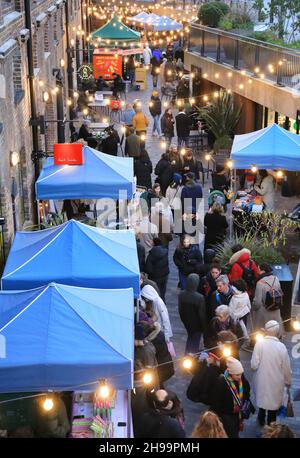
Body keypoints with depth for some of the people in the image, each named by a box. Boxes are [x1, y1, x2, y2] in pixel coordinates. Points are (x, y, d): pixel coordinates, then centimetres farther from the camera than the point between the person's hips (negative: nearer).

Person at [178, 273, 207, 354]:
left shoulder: (181, 294, -16)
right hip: (196, 324, -5)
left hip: (187, 322, 5)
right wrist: (204, 328, -6)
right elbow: (202, 314, -21)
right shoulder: (199, 298, -31)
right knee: (195, 342, 15)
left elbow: (180, 310, -1)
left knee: (190, 338, 29)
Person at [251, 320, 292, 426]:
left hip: (261, 380, 1)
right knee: (274, 401, 18)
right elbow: (286, 368, -9)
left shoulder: (259, 344, -19)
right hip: (276, 382, -1)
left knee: (262, 397, 26)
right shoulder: (281, 347, -18)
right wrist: (288, 382, 8)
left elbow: (254, 365, -19)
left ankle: (261, 419, 45)